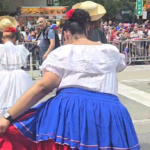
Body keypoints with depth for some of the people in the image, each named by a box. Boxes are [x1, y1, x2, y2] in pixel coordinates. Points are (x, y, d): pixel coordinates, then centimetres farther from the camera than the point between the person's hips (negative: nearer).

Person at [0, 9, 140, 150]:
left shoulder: (62, 52, 4)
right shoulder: (112, 51, 16)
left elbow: (43, 87, -6)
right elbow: (121, 64, 39)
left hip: (69, 112, -3)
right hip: (108, 114, 4)